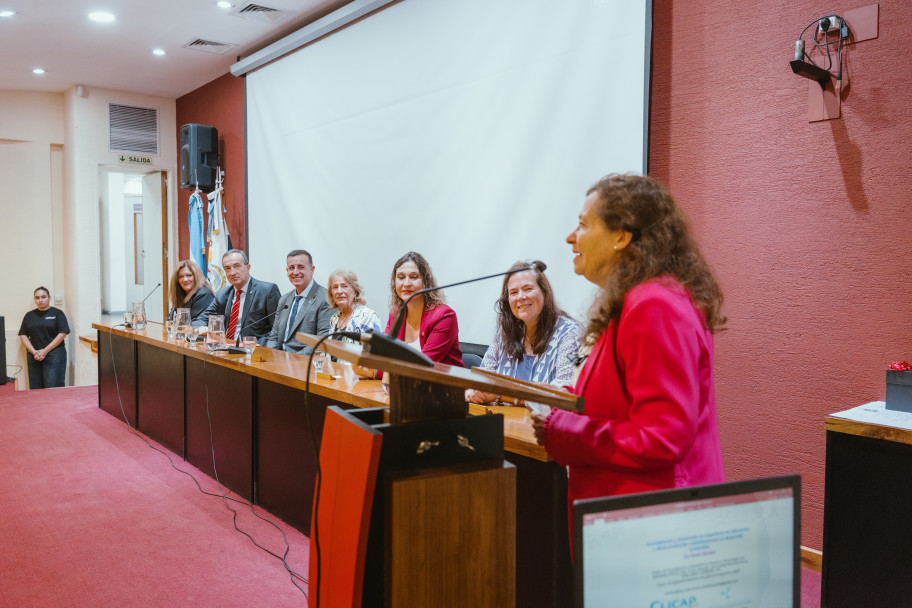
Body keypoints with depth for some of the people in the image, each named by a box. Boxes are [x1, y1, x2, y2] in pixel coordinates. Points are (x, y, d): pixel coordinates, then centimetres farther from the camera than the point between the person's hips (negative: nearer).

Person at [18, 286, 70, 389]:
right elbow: (23, 335, 11)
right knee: (35, 389, 1)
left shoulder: (57, 313, 3)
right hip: (34, 357, 4)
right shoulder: (29, 315, 15)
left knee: (52, 388, -10)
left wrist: (45, 351, -10)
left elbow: (62, 333, -5)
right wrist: (34, 352, -6)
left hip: (54, 355, -4)